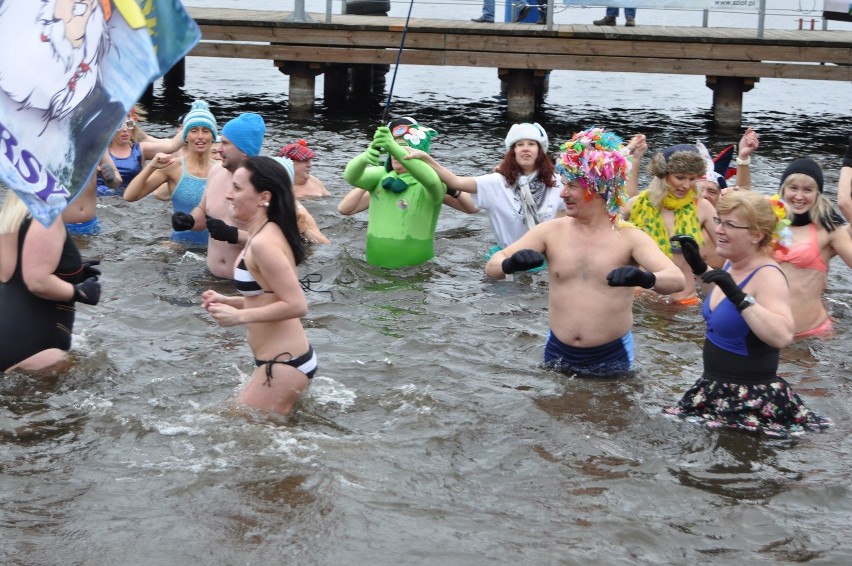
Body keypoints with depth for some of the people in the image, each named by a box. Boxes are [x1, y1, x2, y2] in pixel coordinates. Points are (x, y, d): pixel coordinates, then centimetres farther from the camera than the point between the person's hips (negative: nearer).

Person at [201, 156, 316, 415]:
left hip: (284, 365, -10)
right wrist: (227, 301, 8)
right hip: (283, 359, 10)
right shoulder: (264, 234, 9)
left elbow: (296, 305, -25)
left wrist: (239, 316, -20)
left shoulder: (264, 243, -22)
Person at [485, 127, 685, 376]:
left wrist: (646, 279, -44)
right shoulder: (550, 231, -3)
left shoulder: (629, 237, -10)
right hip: (558, 353, 2)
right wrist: (510, 264, -32)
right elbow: (492, 267, -7)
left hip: (611, 356, -2)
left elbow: (676, 280, -21)